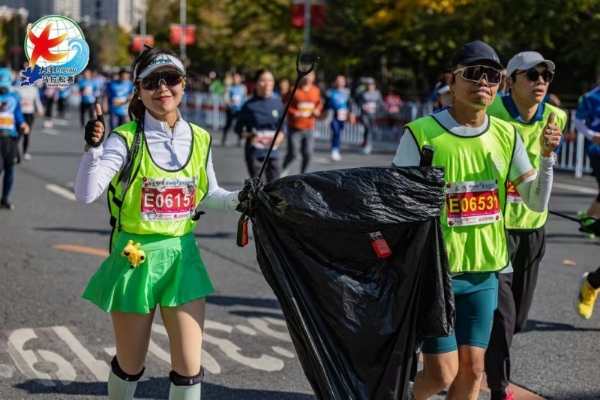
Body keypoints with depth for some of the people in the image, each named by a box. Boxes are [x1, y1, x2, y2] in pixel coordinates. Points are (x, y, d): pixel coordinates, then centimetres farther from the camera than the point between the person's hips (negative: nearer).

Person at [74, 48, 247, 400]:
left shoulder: (199, 140, 3)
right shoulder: (126, 139, -10)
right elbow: (86, 194, -20)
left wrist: (237, 200, -2)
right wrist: (93, 148, -34)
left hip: (183, 257, 3)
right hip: (135, 259, -3)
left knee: (189, 368, 1)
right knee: (130, 367, 11)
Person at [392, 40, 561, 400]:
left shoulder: (506, 135, 2)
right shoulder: (421, 133, -12)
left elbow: (537, 202, 6)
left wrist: (547, 156, -9)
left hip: (485, 272, 4)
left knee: (472, 369, 9)